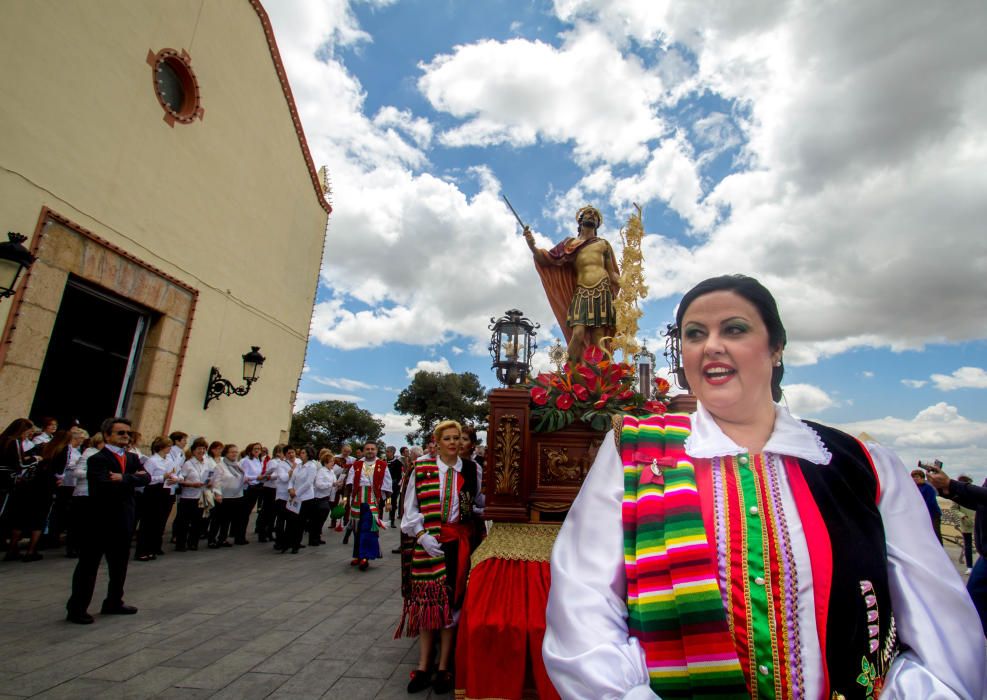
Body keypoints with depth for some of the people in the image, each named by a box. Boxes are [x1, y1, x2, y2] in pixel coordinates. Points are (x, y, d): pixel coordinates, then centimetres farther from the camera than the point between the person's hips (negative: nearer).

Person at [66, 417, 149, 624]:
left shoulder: (132, 458, 10)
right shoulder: (97, 459, -9)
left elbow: (146, 478, -5)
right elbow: (106, 485, -25)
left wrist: (123, 478, -18)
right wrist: (132, 478, -15)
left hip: (124, 520, 6)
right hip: (99, 520, -6)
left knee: (120, 564, 16)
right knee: (88, 565, 5)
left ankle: (114, 602, 30)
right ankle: (77, 608, 18)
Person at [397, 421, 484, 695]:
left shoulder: (472, 469, 1)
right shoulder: (422, 468, -3)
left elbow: (481, 502, 12)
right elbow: (410, 508, -1)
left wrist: (472, 513, -6)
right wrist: (422, 535, -12)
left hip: (459, 541, 1)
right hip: (429, 542, -1)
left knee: (452, 601, 7)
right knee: (428, 599, 7)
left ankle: (444, 667, 21)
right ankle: (423, 667, 21)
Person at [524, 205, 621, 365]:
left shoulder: (603, 243, 18)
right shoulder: (570, 244, 16)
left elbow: (611, 272, 17)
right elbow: (545, 260, 8)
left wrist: (623, 281, -5)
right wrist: (532, 246, -11)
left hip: (602, 293, 1)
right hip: (581, 294, 0)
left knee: (598, 340, -6)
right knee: (578, 334, -17)